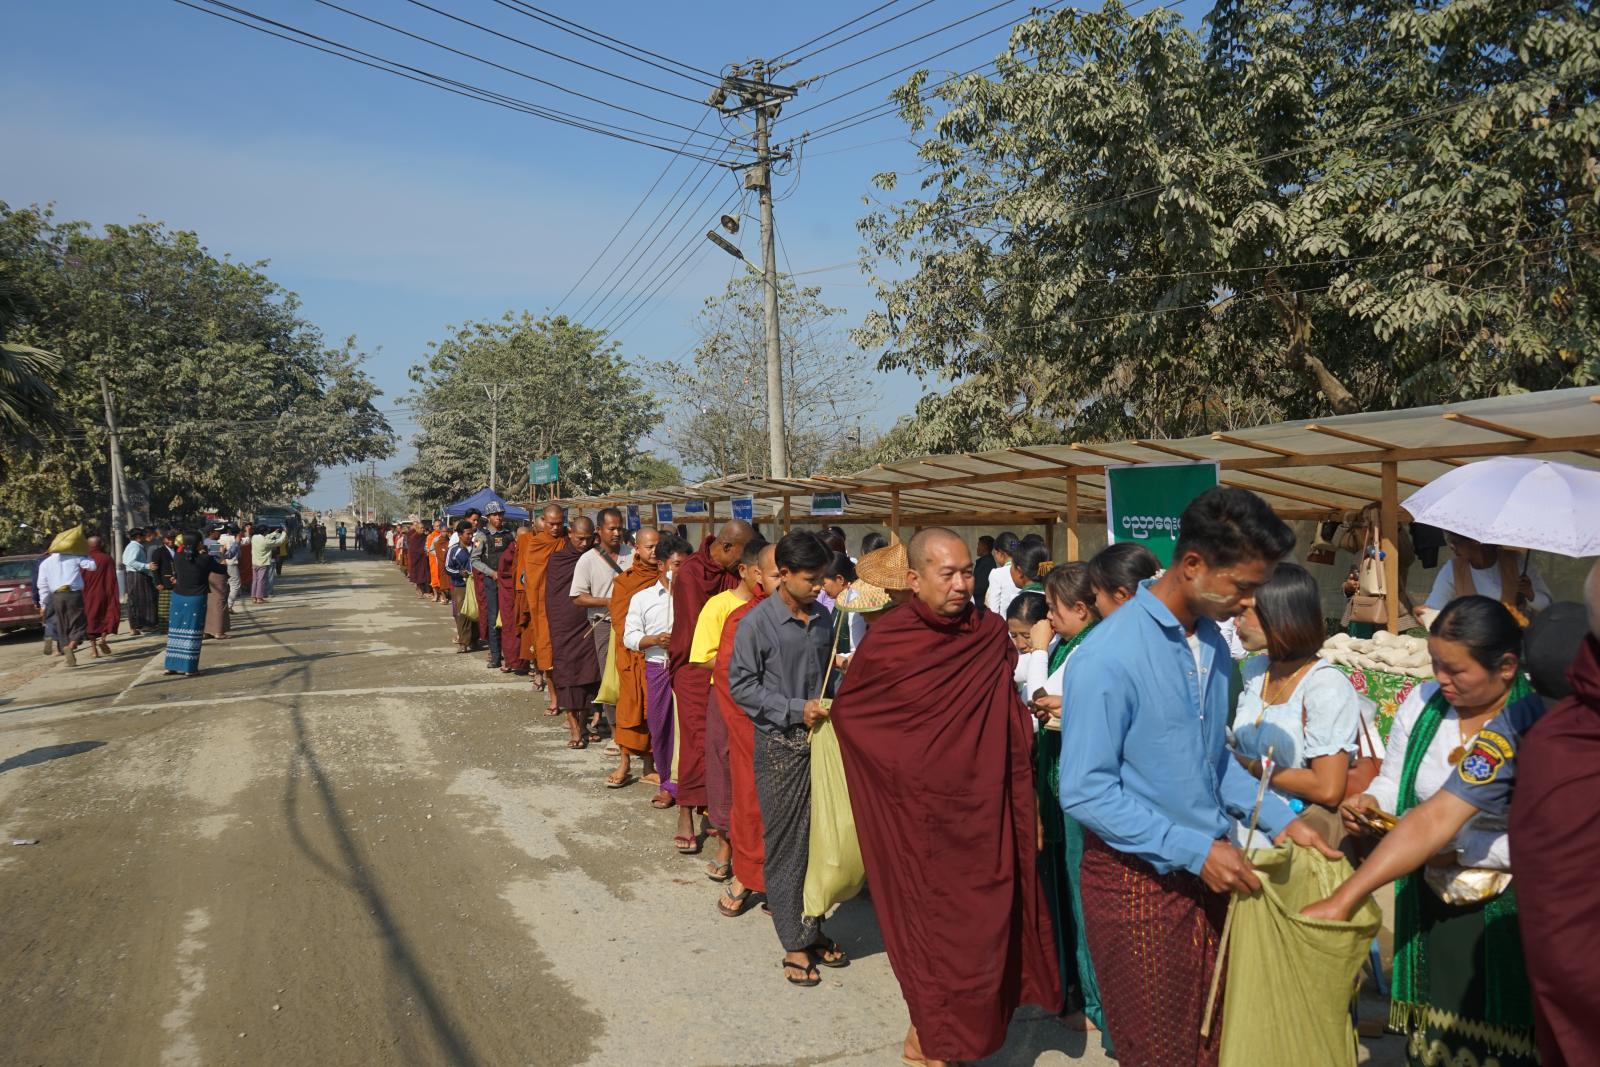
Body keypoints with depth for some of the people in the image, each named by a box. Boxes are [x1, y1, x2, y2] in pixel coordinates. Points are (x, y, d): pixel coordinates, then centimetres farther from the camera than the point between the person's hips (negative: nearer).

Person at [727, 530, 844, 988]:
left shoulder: (823, 617, 6)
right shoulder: (757, 623, -11)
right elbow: (741, 685, -11)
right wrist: (795, 709, -17)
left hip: (820, 739, 5)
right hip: (780, 745, -5)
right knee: (786, 845, 4)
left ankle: (814, 929, 27)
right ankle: (795, 943, 16)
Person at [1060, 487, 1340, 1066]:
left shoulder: (1212, 642, 2)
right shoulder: (1109, 657, -22)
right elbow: (1086, 793, -21)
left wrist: (1279, 819, 2)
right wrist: (1195, 850, -21)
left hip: (1206, 870, 7)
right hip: (1138, 881, -7)